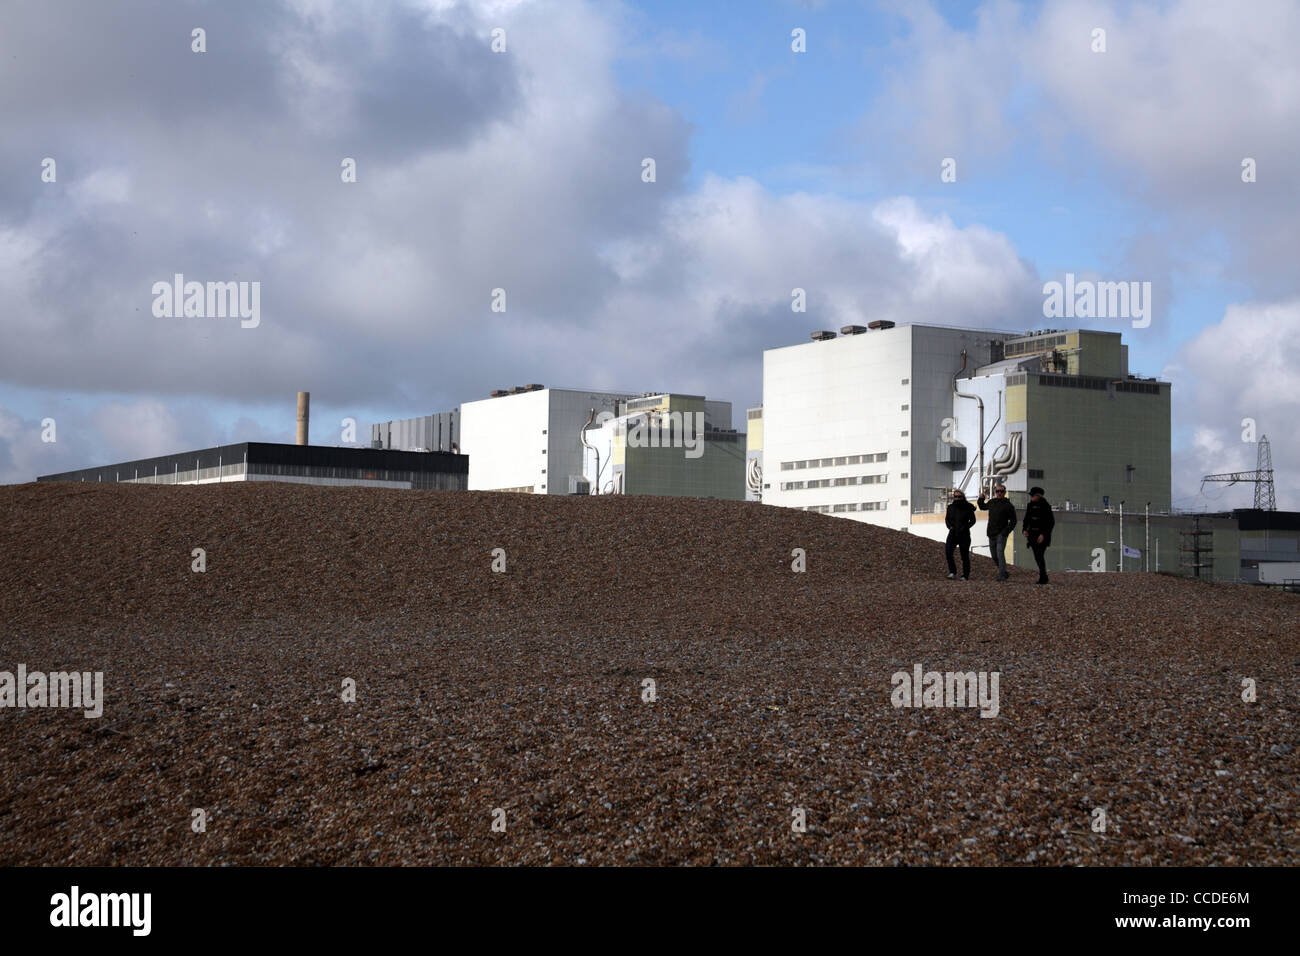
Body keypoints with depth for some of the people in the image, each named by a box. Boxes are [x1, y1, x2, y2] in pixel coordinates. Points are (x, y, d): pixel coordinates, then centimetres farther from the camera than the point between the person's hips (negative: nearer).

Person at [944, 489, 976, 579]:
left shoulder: (968, 508, -3)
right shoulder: (951, 507, 6)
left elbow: (972, 520, 1)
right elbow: (947, 519, 17)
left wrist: (965, 527, -13)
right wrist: (949, 526, -2)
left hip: (964, 534, -2)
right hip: (953, 533, 2)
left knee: (965, 555, 2)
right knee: (948, 551, -18)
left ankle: (966, 575, 14)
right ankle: (952, 572, -7)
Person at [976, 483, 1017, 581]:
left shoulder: (1008, 505, -5)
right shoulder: (991, 502, 11)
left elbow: (1013, 521, -2)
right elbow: (982, 507, 32)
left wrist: (1006, 531, -12)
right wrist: (981, 499, 13)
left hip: (1001, 534, -6)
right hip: (991, 534, 6)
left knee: (1000, 553, -19)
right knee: (994, 556, 10)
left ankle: (1001, 575, -19)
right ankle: (1005, 573, 26)